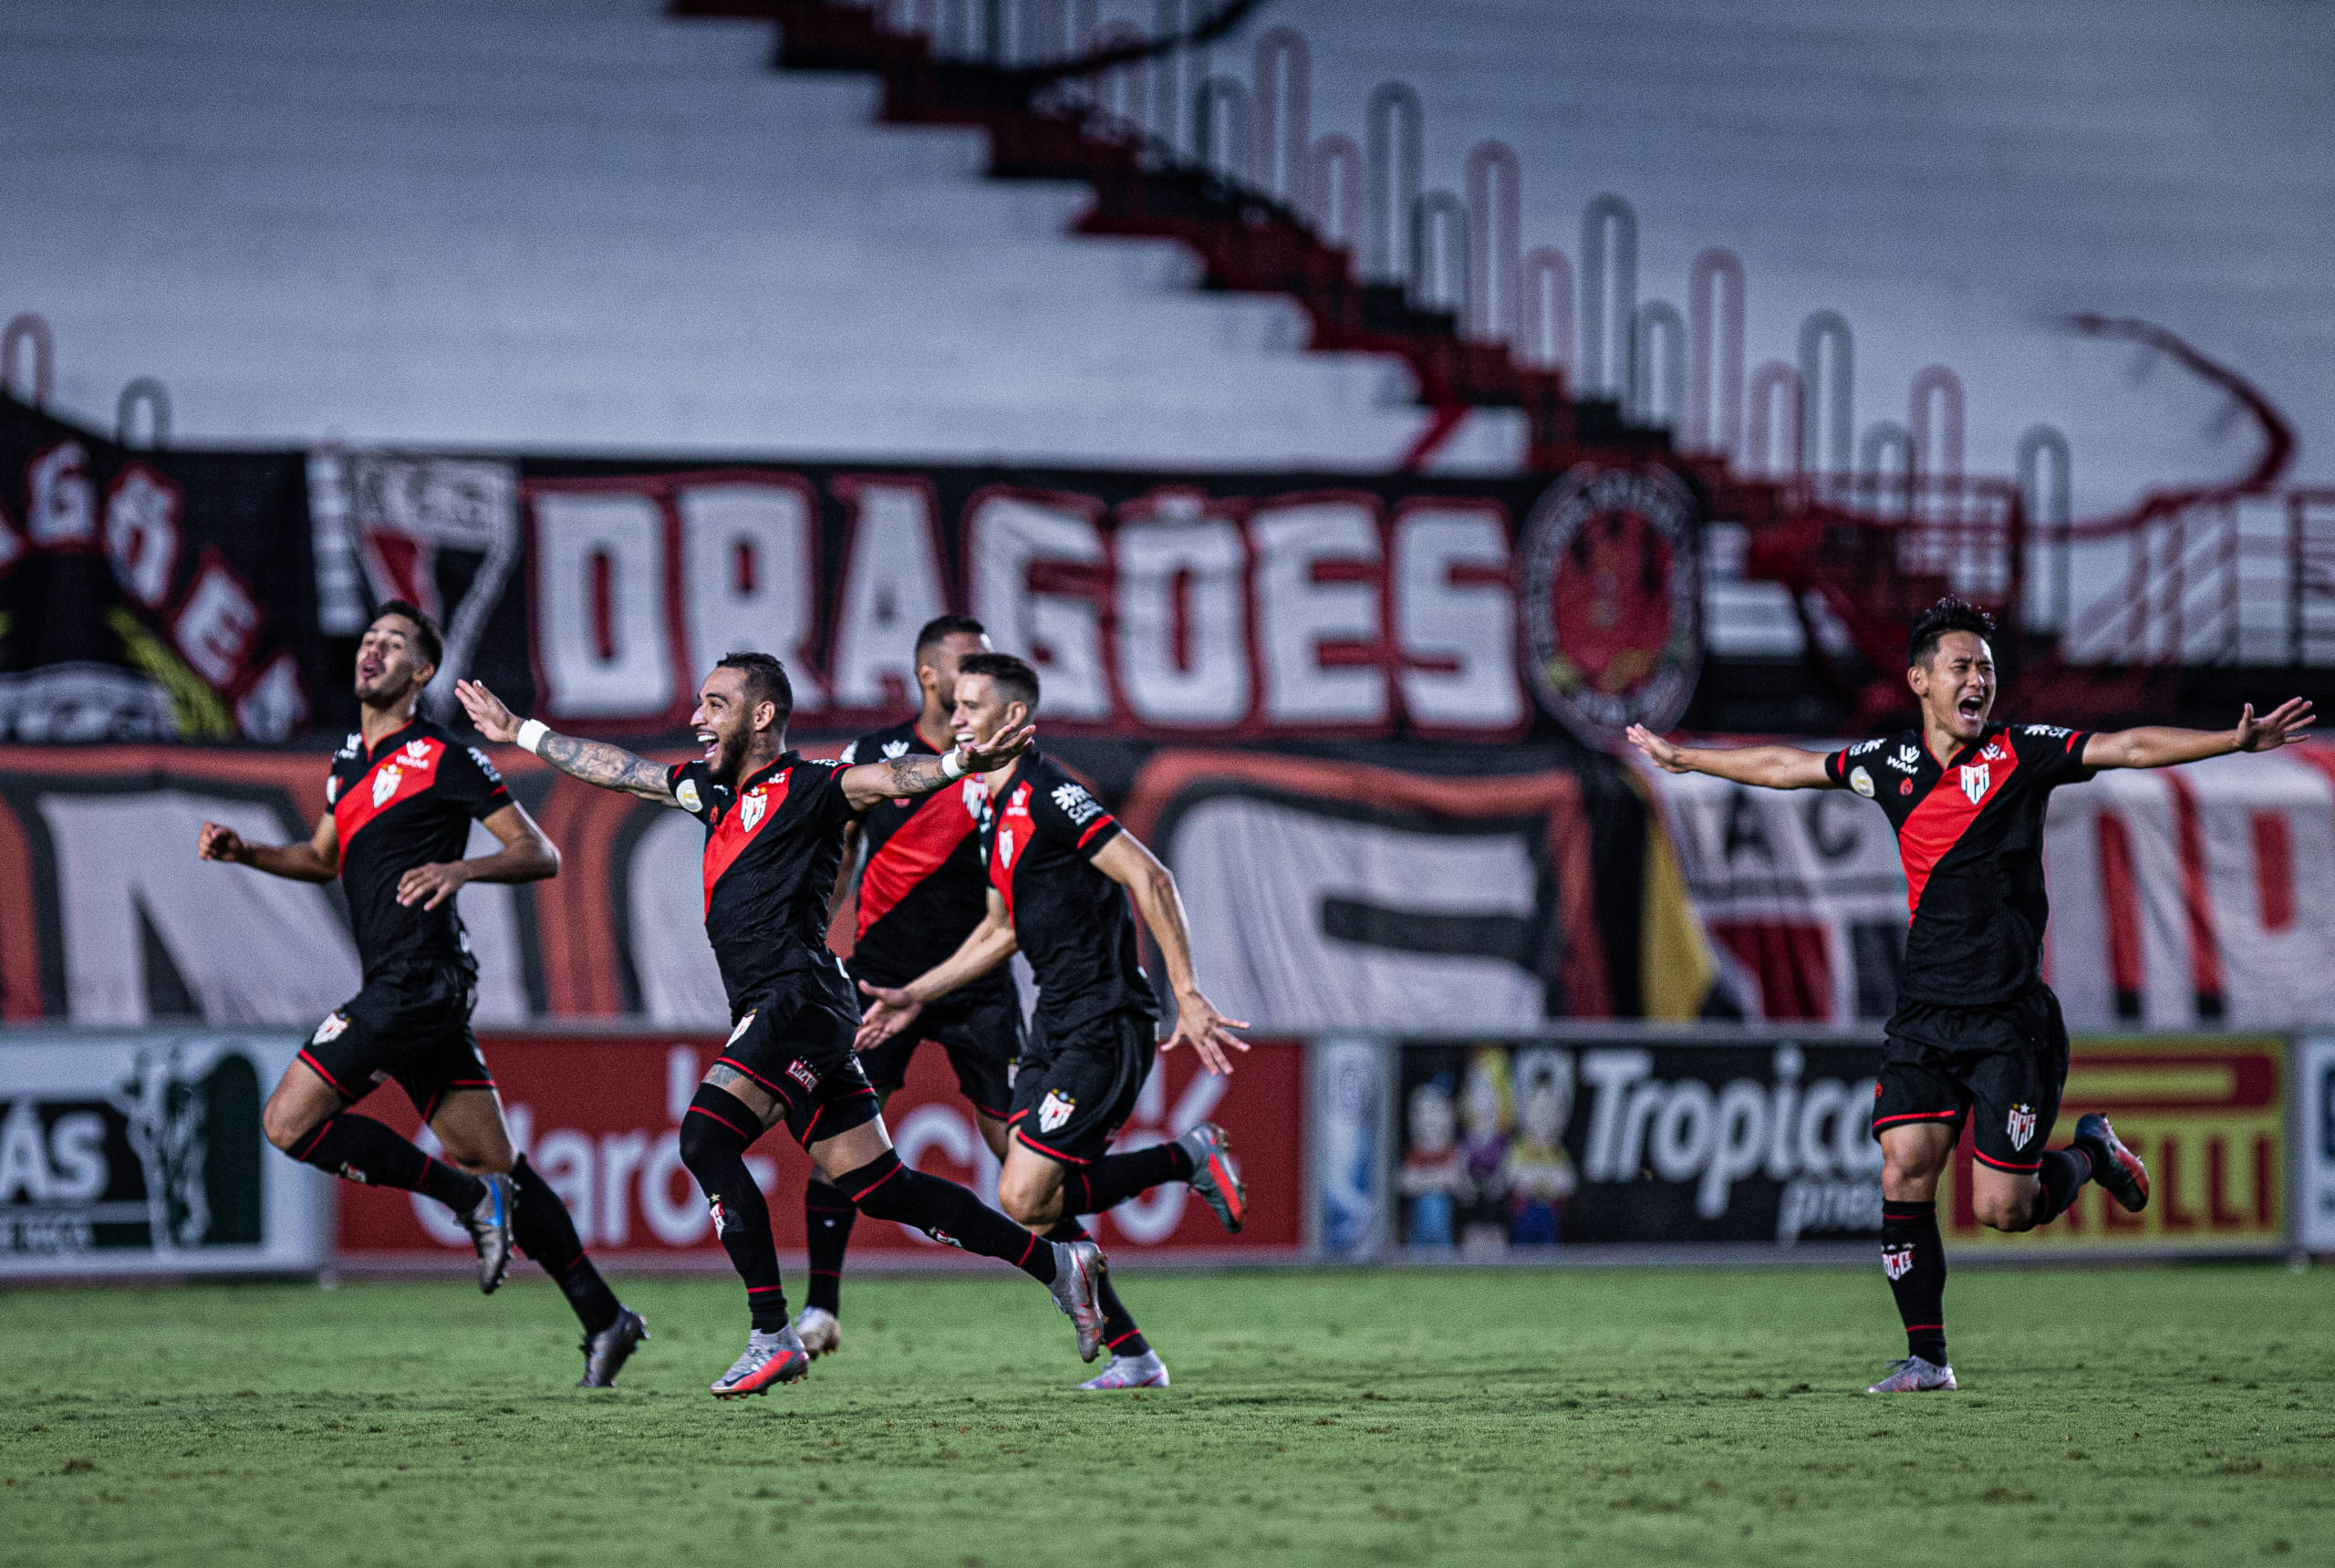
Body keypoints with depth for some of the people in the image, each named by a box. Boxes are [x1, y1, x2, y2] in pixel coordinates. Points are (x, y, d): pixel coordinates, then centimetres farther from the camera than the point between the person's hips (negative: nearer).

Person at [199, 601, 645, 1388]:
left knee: (289, 1121, -12)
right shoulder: (349, 761, 19)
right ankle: (603, 1317, 8)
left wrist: (460, 868, -23)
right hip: (399, 986, 9)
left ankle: (470, 1198, -7)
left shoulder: (442, 758, -6)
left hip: (419, 977, -9)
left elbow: (540, 854, -7)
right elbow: (324, 858, 33)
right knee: (493, 1160, 7)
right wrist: (243, 851, 17)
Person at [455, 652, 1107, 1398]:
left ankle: (772, 1335, -21)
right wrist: (520, 734, 38)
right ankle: (1055, 1262, 13)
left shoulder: (804, 787, -4)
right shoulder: (714, 788, 20)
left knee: (706, 1138, -20)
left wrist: (959, 763, -40)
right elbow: (618, 770, 32)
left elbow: (881, 779, -21)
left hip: (800, 997, -9)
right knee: (876, 1187, 7)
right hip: (768, 1011, 9)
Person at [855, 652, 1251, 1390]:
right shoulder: (996, 809, 15)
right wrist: (916, 996, 26)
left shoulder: (1047, 795, -15)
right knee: (1035, 1205, 4)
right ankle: (1132, 1356, 12)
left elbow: (1150, 879, -21)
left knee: (1026, 1196, -16)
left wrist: (1188, 996, -25)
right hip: (1056, 1024, 9)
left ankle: (1189, 1158, 0)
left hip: (1106, 1024, -9)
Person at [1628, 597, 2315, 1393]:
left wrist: (2237, 739, -22)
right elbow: (1786, 767, 22)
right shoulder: (1891, 762, 8)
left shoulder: (2020, 753, -3)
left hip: (2011, 1018, -3)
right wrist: (1683, 757, 31)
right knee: (1904, 1174, -9)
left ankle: (2089, 1154, 25)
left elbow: (2129, 748, -10)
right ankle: (1926, 1357, 1)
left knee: (2003, 1207, -8)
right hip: (1924, 1013, 3)